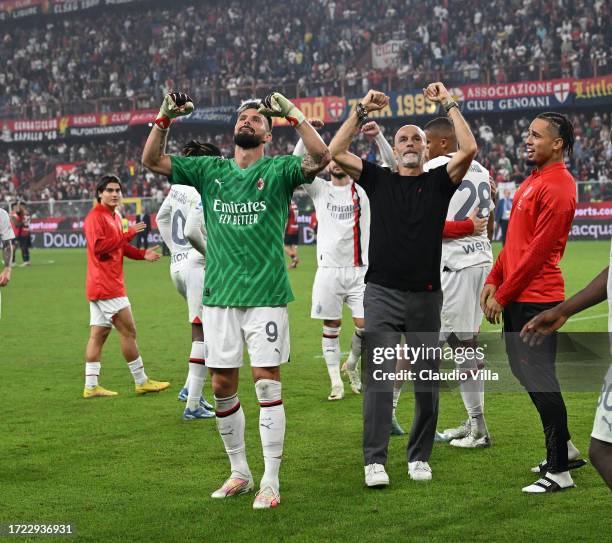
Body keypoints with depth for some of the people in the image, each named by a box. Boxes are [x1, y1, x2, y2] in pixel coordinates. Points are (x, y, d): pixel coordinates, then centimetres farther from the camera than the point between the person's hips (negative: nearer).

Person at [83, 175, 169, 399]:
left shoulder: (114, 217, 18)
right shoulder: (95, 217, -12)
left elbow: (120, 247, 24)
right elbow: (99, 246, -23)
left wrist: (142, 254, 6)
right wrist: (128, 234, -22)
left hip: (107, 285, 10)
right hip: (105, 285, -10)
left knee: (98, 334, 8)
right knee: (128, 331, -5)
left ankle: (91, 386, 9)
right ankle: (141, 382, 2)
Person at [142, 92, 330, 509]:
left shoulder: (278, 170, 1)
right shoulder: (210, 170, 11)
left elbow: (320, 157, -17)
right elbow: (152, 161, 7)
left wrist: (292, 113, -21)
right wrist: (165, 118, -6)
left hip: (266, 295, -4)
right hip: (219, 296, 4)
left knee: (267, 383, -4)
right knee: (222, 385, 6)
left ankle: (271, 481, 3)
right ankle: (240, 473, 21)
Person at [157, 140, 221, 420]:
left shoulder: (179, 185, 9)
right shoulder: (204, 193, -18)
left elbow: (161, 217, 21)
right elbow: (192, 231, -28)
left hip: (178, 265, 9)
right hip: (198, 267, -9)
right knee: (203, 334, -2)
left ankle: (191, 387, 18)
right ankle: (193, 405, -1)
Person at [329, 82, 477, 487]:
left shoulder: (439, 182, 9)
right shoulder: (378, 180, 9)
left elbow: (469, 150, -7)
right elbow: (336, 152, 0)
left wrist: (450, 104, -3)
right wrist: (362, 110, 1)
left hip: (425, 297, 1)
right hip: (382, 294, -1)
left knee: (427, 383, 5)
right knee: (379, 379, -7)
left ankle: (420, 457, 18)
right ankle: (375, 461, -5)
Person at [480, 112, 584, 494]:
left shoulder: (558, 187, -16)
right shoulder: (534, 181, 16)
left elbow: (538, 250, -19)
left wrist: (503, 295, -16)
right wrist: (494, 280, 11)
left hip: (537, 299, -10)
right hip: (517, 296, 10)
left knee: (539, 379, -7)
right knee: (525, 371, 17)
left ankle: (559, 471, 0)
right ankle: (563, 447, 30)